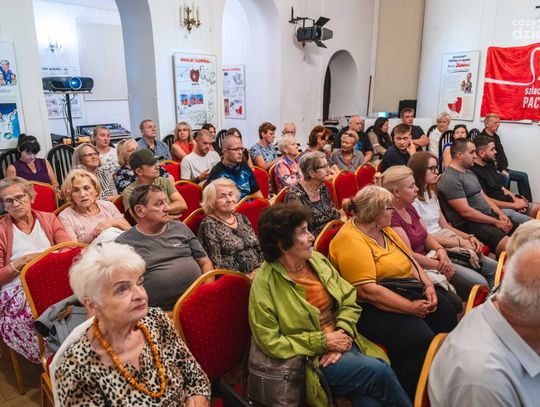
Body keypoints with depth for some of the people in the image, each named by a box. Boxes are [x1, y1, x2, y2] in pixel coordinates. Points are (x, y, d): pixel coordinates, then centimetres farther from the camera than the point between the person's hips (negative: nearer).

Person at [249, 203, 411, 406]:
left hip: (342, 342, 5)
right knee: (378, 372, -20)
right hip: (309, 357, -5)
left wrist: (343, 334, -12)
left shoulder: (317, 260, 3)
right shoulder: (264, 284, -15)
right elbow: (270, 342, -15)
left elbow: (350, 301, 7)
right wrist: (323, 341, -15)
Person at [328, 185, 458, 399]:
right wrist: (410, 307, -22)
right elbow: (367, 290, -25)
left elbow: (410, 260, 13)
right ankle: (410, 397, -2)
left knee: (445, 310, -3)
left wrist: (429, 286, -4)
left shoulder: (384, 229, 9)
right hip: (371, 309, -9)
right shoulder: (351, 241, -20)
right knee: (420, 339, -24)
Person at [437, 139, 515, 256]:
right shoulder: (450, 179, -16)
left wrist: (500, 214, 3)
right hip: (469, 224, -10)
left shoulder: (469, 172, 17)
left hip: (489, 216, 10)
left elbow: (483, 196, 20)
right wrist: (496, 222, -14)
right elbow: (466, 212, -20)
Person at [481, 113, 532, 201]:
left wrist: (504, 169, -1)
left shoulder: (496, 136, 16)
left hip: (501, 169, 10)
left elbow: (502, 155, 16)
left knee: (523, 176, 5)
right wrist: (501, 170, -19)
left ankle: (527, 202, 9)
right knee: (505, 177, -35)